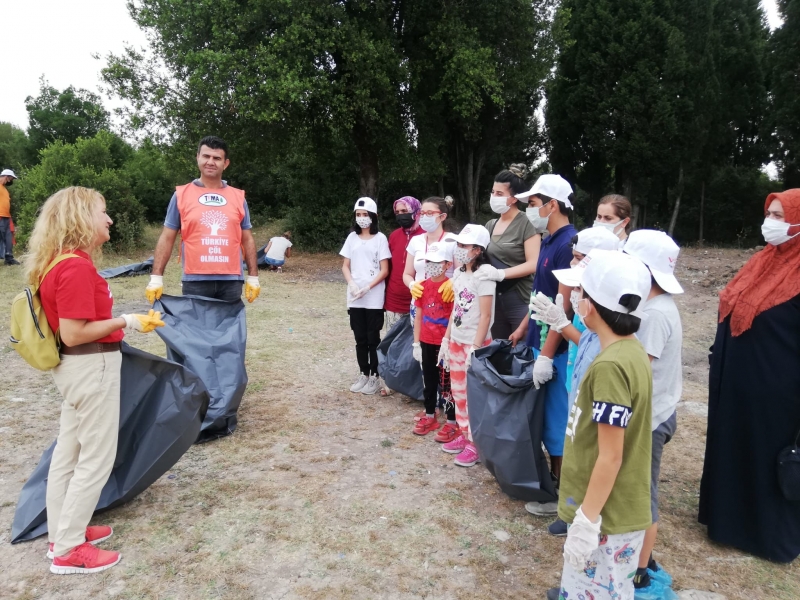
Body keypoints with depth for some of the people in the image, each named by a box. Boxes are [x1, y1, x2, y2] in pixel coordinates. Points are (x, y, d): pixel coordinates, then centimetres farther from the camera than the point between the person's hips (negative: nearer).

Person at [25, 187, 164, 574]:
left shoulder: (61, 263, 9)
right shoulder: (76, 267, -22)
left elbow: (71, 322, 11)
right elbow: (73, 333, -24)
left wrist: (124, 323, 10)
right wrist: (125, 323, -16)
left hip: (76, 366, 10)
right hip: (92, 367, -10)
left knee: (68, 452, 19)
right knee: (96, 458, 2)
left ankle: (62, 533, 34)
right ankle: (68, 550, 15)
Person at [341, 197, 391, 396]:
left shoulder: (380, 238, -4)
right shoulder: (352, 238, 8)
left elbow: (384, 270, -6)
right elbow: (345, 266, 9)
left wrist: (367, 288, -17)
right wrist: (352, 284, -10)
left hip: (374, 299, -4)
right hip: (354, 298, 4)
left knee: (373, 338, 3)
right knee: (360, 339, 11)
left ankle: (374, 376, 13)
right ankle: (363, 374, 22)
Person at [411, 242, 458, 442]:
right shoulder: (423, 286, 4)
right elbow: (419, 316, 8)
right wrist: (416, 342, 7)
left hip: (445, 344, -6)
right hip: (426, 342, 6)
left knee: (446, 383, 4)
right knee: (429, 381, 17)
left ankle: (452, 423, 15)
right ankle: (430, 417, 32)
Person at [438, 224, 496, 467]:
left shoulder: (484, 274, -16)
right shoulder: (459, 273, 7)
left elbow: (485, 316, -18)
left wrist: (476, 347, -19)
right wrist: (446, 339, 13)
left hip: (475, 343, -8)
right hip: (456, 342, 8)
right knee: (458, 392, 15)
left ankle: (475, 443, 12)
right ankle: (465, 434, 30)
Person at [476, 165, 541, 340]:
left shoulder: (526, 223, -9)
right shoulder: (490, 225, 13)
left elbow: (533, 264, -15)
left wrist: (500, 274, -23)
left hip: (520, 300, -7)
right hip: (495, 299, 7)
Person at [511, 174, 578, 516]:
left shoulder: (569, 244, -19)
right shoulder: (549, 241, 11)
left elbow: (564, 305, -22)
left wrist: (546, 355, -22)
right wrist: (523, 329, 22)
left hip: (556, 350, -9)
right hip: (541, 343, 9)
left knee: (558, 420, 2)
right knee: (546, 417, 18)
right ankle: (554, 477, 33)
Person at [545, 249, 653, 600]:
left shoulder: (610, 366, -26)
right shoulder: (630, 351, 3)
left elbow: (610, 457, -23)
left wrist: (587, 521, -17)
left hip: (606, 516, -9)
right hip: (614, 507, 9)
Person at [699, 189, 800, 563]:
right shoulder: (764, 260, 7)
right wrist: (718, 362, 15)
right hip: (735, 377, 8)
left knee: (769, 456, 8)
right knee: (733, 448, 18)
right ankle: (730, 517, 37)